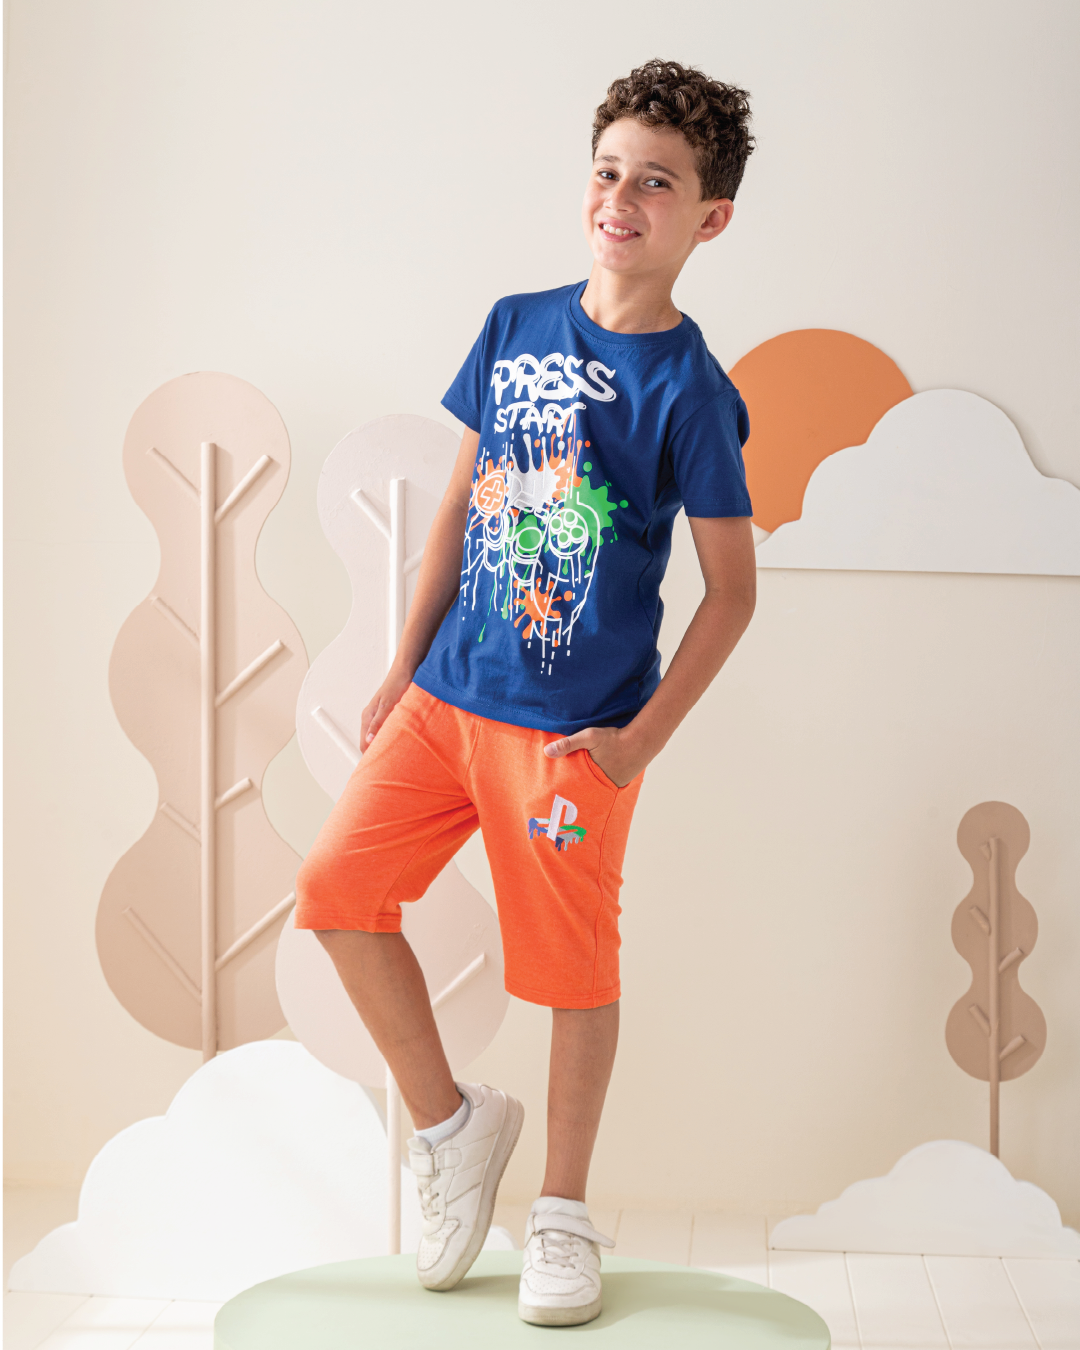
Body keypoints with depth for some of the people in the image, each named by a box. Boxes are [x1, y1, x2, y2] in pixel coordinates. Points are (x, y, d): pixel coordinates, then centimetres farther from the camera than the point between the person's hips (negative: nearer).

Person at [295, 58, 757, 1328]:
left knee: (574, 970, 4)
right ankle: (451, 1120, 21)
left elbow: (732, 591, -8)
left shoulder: (688, 389, -10)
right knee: (336, 889, 2)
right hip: (450, 694, 6)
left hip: (573, 730, -5)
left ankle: (563, 1211, 25)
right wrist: (405, 664, 12)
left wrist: (641, 739, -13)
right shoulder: (514, 328, 5)